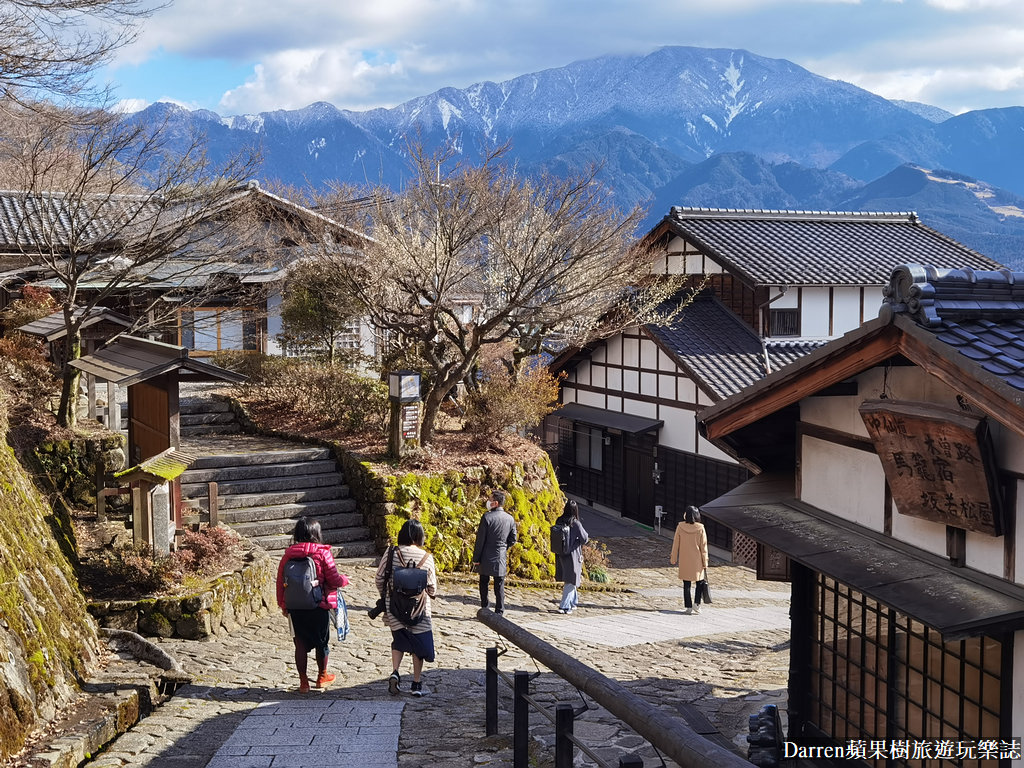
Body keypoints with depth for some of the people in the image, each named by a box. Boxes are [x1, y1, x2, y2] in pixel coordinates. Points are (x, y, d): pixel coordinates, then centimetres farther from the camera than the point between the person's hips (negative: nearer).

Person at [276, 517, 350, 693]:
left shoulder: (288, 554, -1)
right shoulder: (322, 553, -11)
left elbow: (281, 581, 4)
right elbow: (334, 579, -10)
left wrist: (283, 605, 15)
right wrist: (345, 579, 13)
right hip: (319, 606, -2)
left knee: (300, 643, 10)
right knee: (322, 641, 16)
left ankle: (303, 682, 12)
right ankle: (322, 676, 30)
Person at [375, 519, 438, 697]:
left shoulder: (391, 553, -8)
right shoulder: (426, 558, -9)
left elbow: (379, 578, -2)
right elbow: (432, 587, -2)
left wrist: (384, 597, 16)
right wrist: (432, 595, 21)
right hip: (418, 608, -1)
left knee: (399, 640, 19)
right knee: (418, 644, 12)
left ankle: (395, 672, -2)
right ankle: (416, 684, 16)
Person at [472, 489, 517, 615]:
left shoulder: (487, 517, -13)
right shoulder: (510, 519, 1)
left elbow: (480, 540, -11)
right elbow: (512, 540, 6)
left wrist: (476, 558, -5)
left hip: (486, 558, -3)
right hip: (501, 559, 3)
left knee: (484, 584, 11)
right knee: (499, 586, 7)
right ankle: (499, 612, 5)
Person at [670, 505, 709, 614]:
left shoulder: (680, 527, -8)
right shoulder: (700, 528, -8)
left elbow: (676, 544, -1)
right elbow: (703, 546, -5)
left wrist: (673, 559, 8)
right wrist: (705, 562, 2)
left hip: (684, 561, 0)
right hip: (697, 561, 0)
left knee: (686, 584, 7)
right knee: (699, 583, 16)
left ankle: (689, 607, 7)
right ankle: (697, 604, 5)